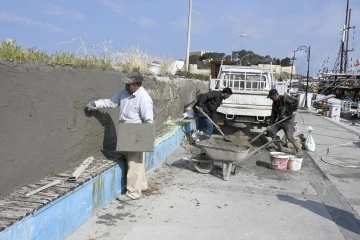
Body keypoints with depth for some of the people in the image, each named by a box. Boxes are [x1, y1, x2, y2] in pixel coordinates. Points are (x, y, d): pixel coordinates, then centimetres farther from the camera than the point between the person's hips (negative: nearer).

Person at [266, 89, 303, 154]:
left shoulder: (285, 98, -16)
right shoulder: (274, 103, 8)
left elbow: (296, 101, -17)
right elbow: (273, 114, 11)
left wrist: (293, 110, -18)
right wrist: (271, 124, 5)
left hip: (288, 121, -8)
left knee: (289, 137, -15)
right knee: (271, 131, 1)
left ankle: (298, 148, 9)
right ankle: (279, 148, 12)